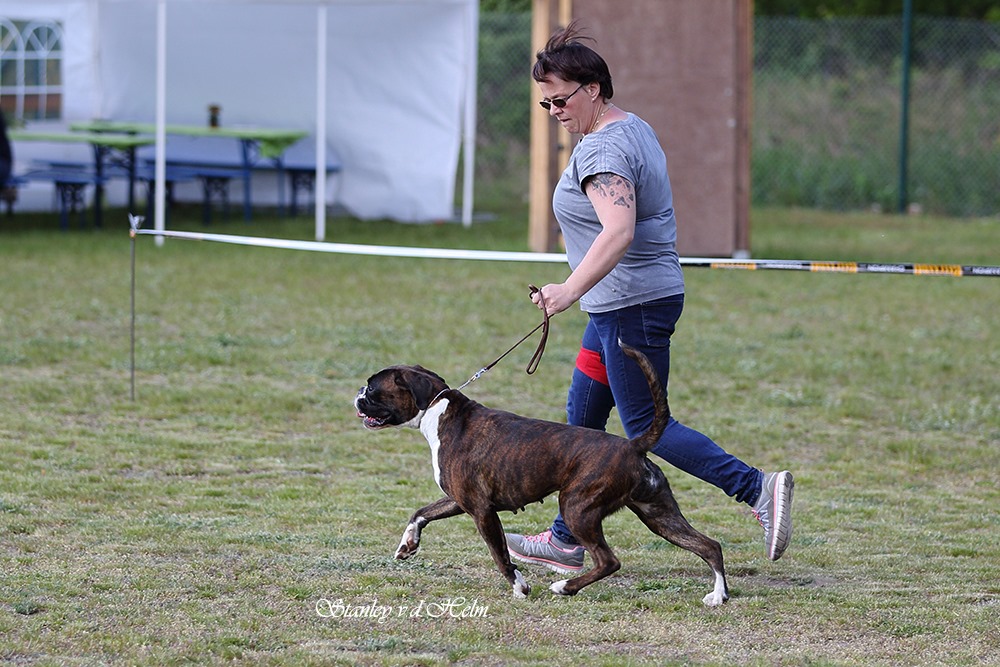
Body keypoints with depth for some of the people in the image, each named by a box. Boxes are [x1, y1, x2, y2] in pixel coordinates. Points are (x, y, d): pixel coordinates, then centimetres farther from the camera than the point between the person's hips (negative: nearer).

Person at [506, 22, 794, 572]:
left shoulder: (601, 149, -19)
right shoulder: (634, 128, 13)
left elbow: (619, 230, -34)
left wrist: (571, 290, -41)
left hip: (632, 308, -11)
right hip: (621, 305, 11)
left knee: (647, 429, -6)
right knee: (582, 418, 13)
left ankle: (757, 489, -10)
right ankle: (566, 541, 19)